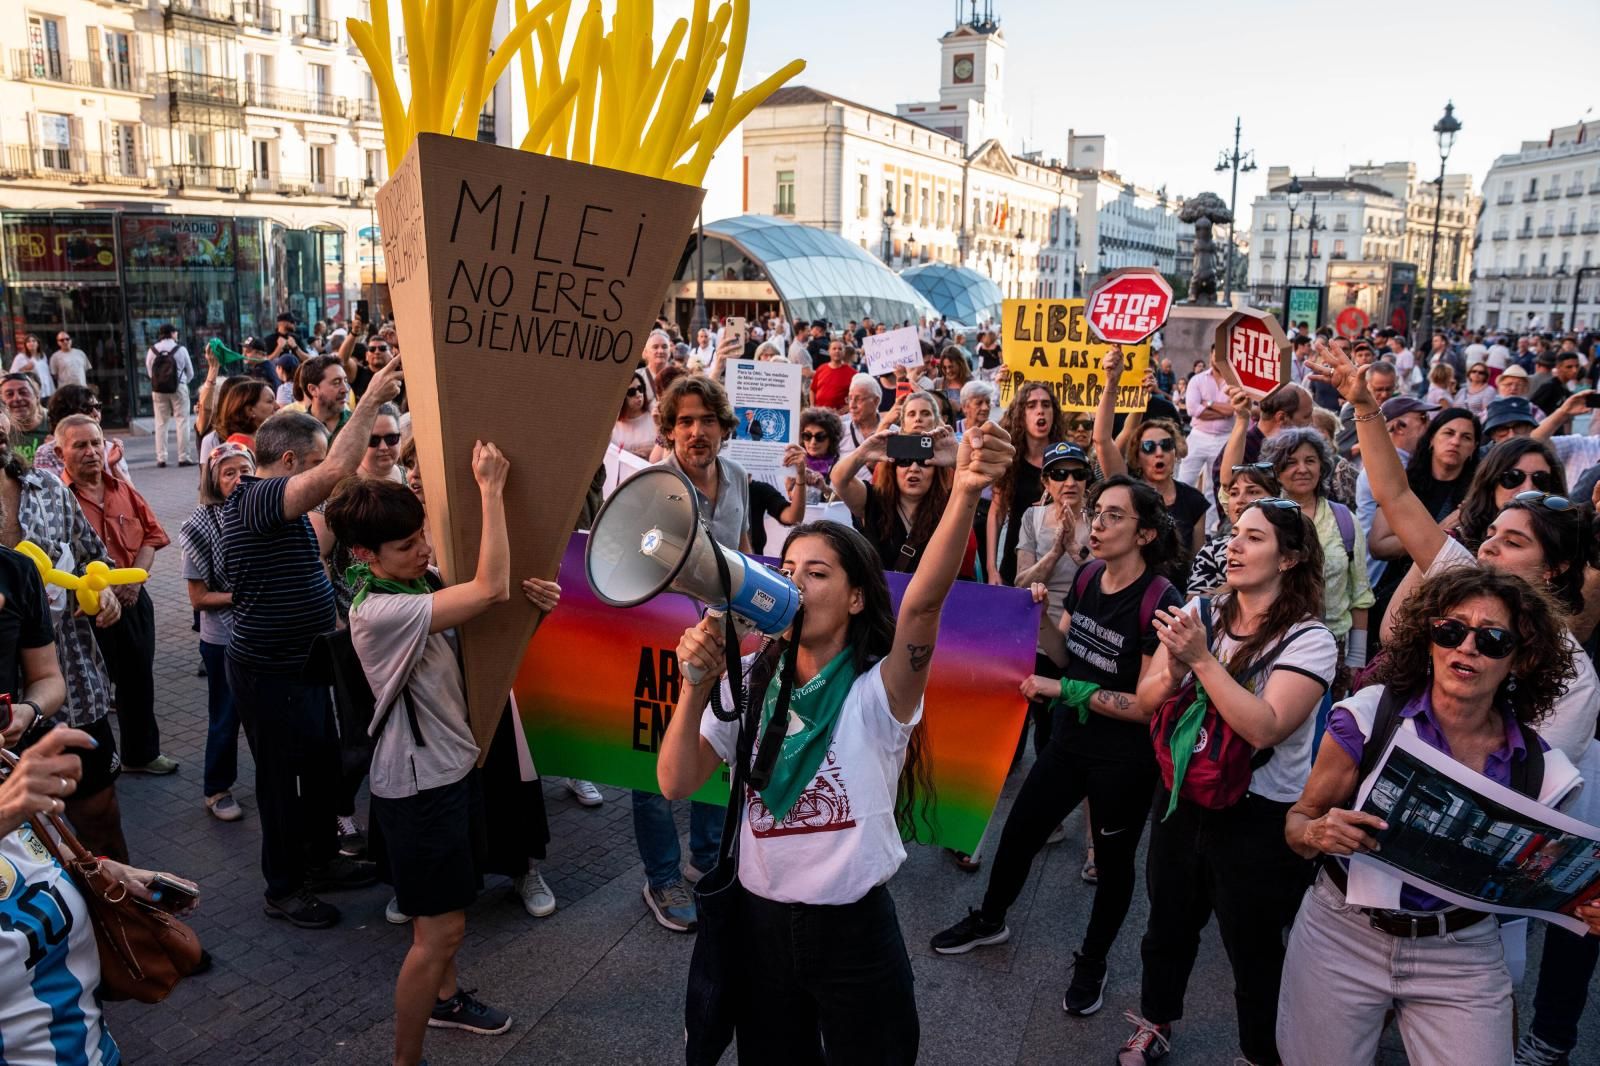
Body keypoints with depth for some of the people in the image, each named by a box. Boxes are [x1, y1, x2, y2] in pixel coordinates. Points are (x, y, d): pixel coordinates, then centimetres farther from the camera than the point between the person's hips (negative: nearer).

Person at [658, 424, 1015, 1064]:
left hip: (855, 932, -3)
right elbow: (676, 783, -9)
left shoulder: (878, 691, -15)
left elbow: (923, 602, -35)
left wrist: (965, 494, -51)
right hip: (759, 922, 4)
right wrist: (697, 686, -23)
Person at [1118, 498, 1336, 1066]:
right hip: (1181, 799, 5)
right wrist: (1174, 670, -23)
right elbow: (1146, 699, -3)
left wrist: (1203, 659, -29)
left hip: (1258, 819, -4)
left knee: (1253, 949, 13)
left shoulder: (1308, 640, -15)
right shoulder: (1200, 612, -2)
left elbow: (1265, 727, -27)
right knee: (1169, 924, 23)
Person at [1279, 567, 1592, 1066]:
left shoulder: (1540, 768, -4)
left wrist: (1585, 908, -10)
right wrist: (1317, 833, -26)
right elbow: (1298, 820, -5)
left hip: (1463, 956, 2)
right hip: (1344, 935, -2)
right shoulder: (1368, 715, -13)